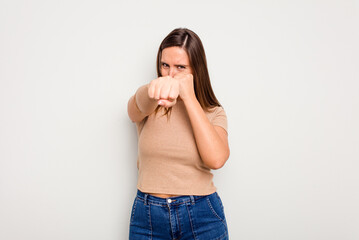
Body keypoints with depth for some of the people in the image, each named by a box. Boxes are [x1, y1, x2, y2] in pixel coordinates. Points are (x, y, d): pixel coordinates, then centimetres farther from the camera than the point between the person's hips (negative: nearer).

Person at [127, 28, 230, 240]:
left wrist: (189, 96, -19)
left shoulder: (214, 112, -1)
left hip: (202, 217, 0)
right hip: (148, 216, 1)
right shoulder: (149, 107, -1)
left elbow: (216, 159, -20)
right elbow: (139, 105, -26)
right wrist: (157, 87, -49)